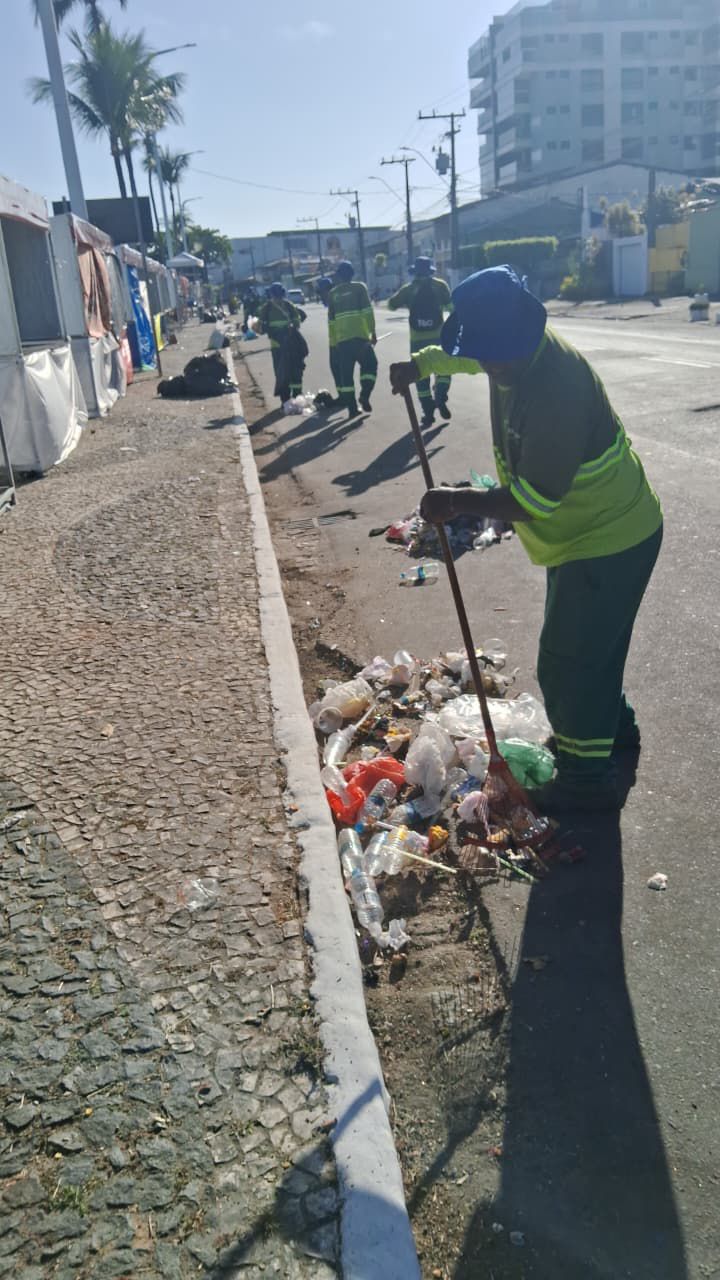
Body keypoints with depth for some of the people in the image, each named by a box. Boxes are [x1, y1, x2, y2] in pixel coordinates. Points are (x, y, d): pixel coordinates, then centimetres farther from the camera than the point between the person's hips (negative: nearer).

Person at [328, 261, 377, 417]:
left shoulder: (333, 293, 13)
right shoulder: (359, 287, 3)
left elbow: (330, 319, 14)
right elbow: (368, 312, -6)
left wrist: (334, 340, 19)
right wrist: (372, 332, -2)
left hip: (341, 339, 3)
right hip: (359, 336, -3)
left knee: (345, 373, 6)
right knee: (369, 365, 10)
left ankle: (351, 408, 3)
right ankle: (364, 395, -9)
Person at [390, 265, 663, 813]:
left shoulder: (558, 389, -34)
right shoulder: (515, 349, -5)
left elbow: (534, 501, -32)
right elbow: (465, 351, 21)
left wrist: (461, 501, -24)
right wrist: (419, 365, 9)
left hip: (609, 540, -10)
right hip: (592, 528, 10)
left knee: (566, 662, -2)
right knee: (591, 646, 25)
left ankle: (587, 778, 15)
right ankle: (613, 725, 47)